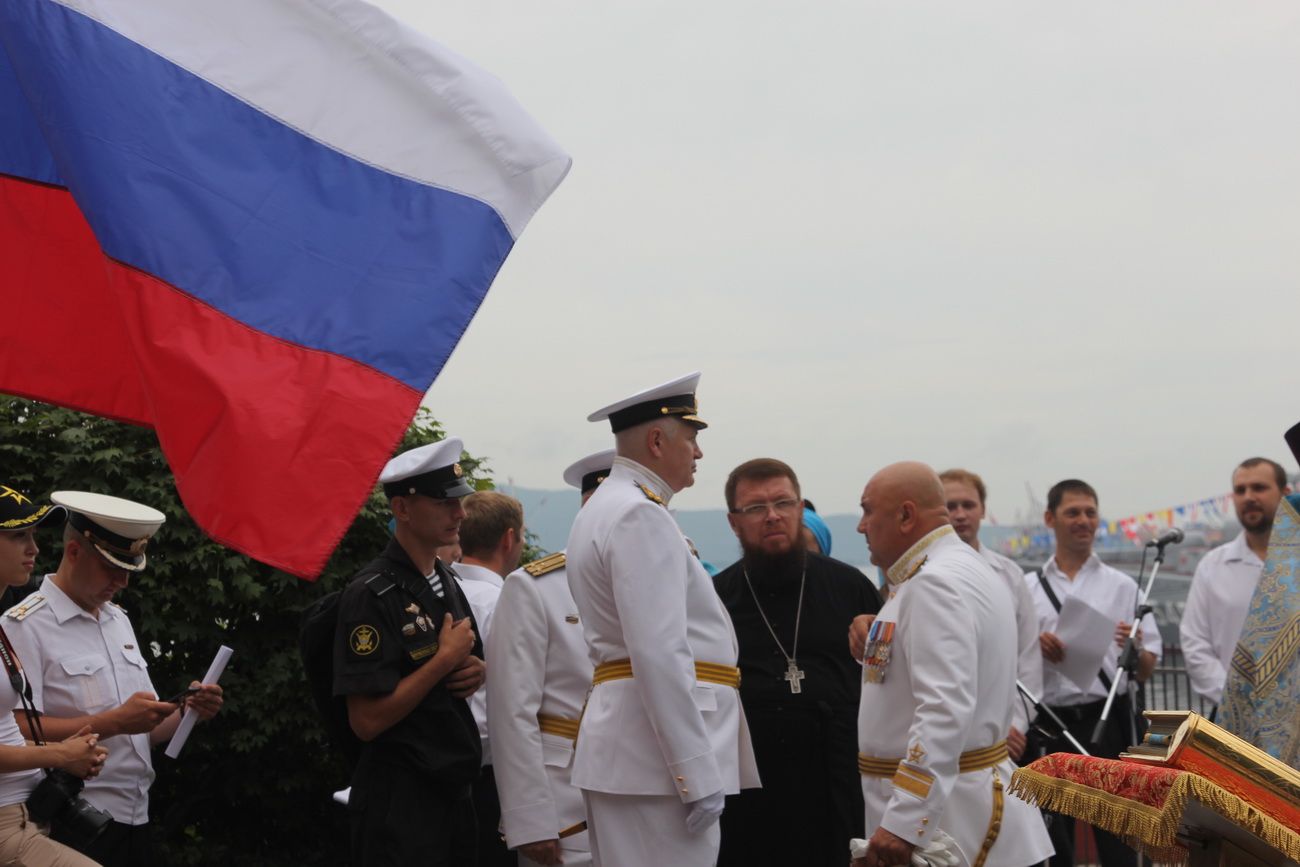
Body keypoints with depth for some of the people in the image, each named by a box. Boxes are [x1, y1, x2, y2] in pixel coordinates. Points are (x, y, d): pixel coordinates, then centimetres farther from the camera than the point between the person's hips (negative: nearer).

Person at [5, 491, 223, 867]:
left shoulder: (119, 620, 17)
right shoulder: (25, 626, -7)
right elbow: (21, 732, -19)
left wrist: (187, 710, -1)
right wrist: (115, 722, -21)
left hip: (135, 819, 7)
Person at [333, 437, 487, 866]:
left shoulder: (447, 582, 11)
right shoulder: (371, 594, -15)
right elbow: (367, 721, -20)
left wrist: (476, 671, 2)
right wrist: (446, 659, -16)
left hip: (454, 790, 8)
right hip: (400, 800, -8)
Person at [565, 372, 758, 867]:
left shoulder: (604, 508, 21)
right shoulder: (642, 516, -12)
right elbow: (660, 656, -21)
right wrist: (699, 777, -21)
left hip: (623, 751, 10)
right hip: (654, 758, -10)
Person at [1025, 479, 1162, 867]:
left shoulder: (1122, 586, 7)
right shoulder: (1027, 588, 7)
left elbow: (1146, 672, 5)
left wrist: (1134, 649, -16)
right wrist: (1034, 649, -10)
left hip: (1109, 720, -1)